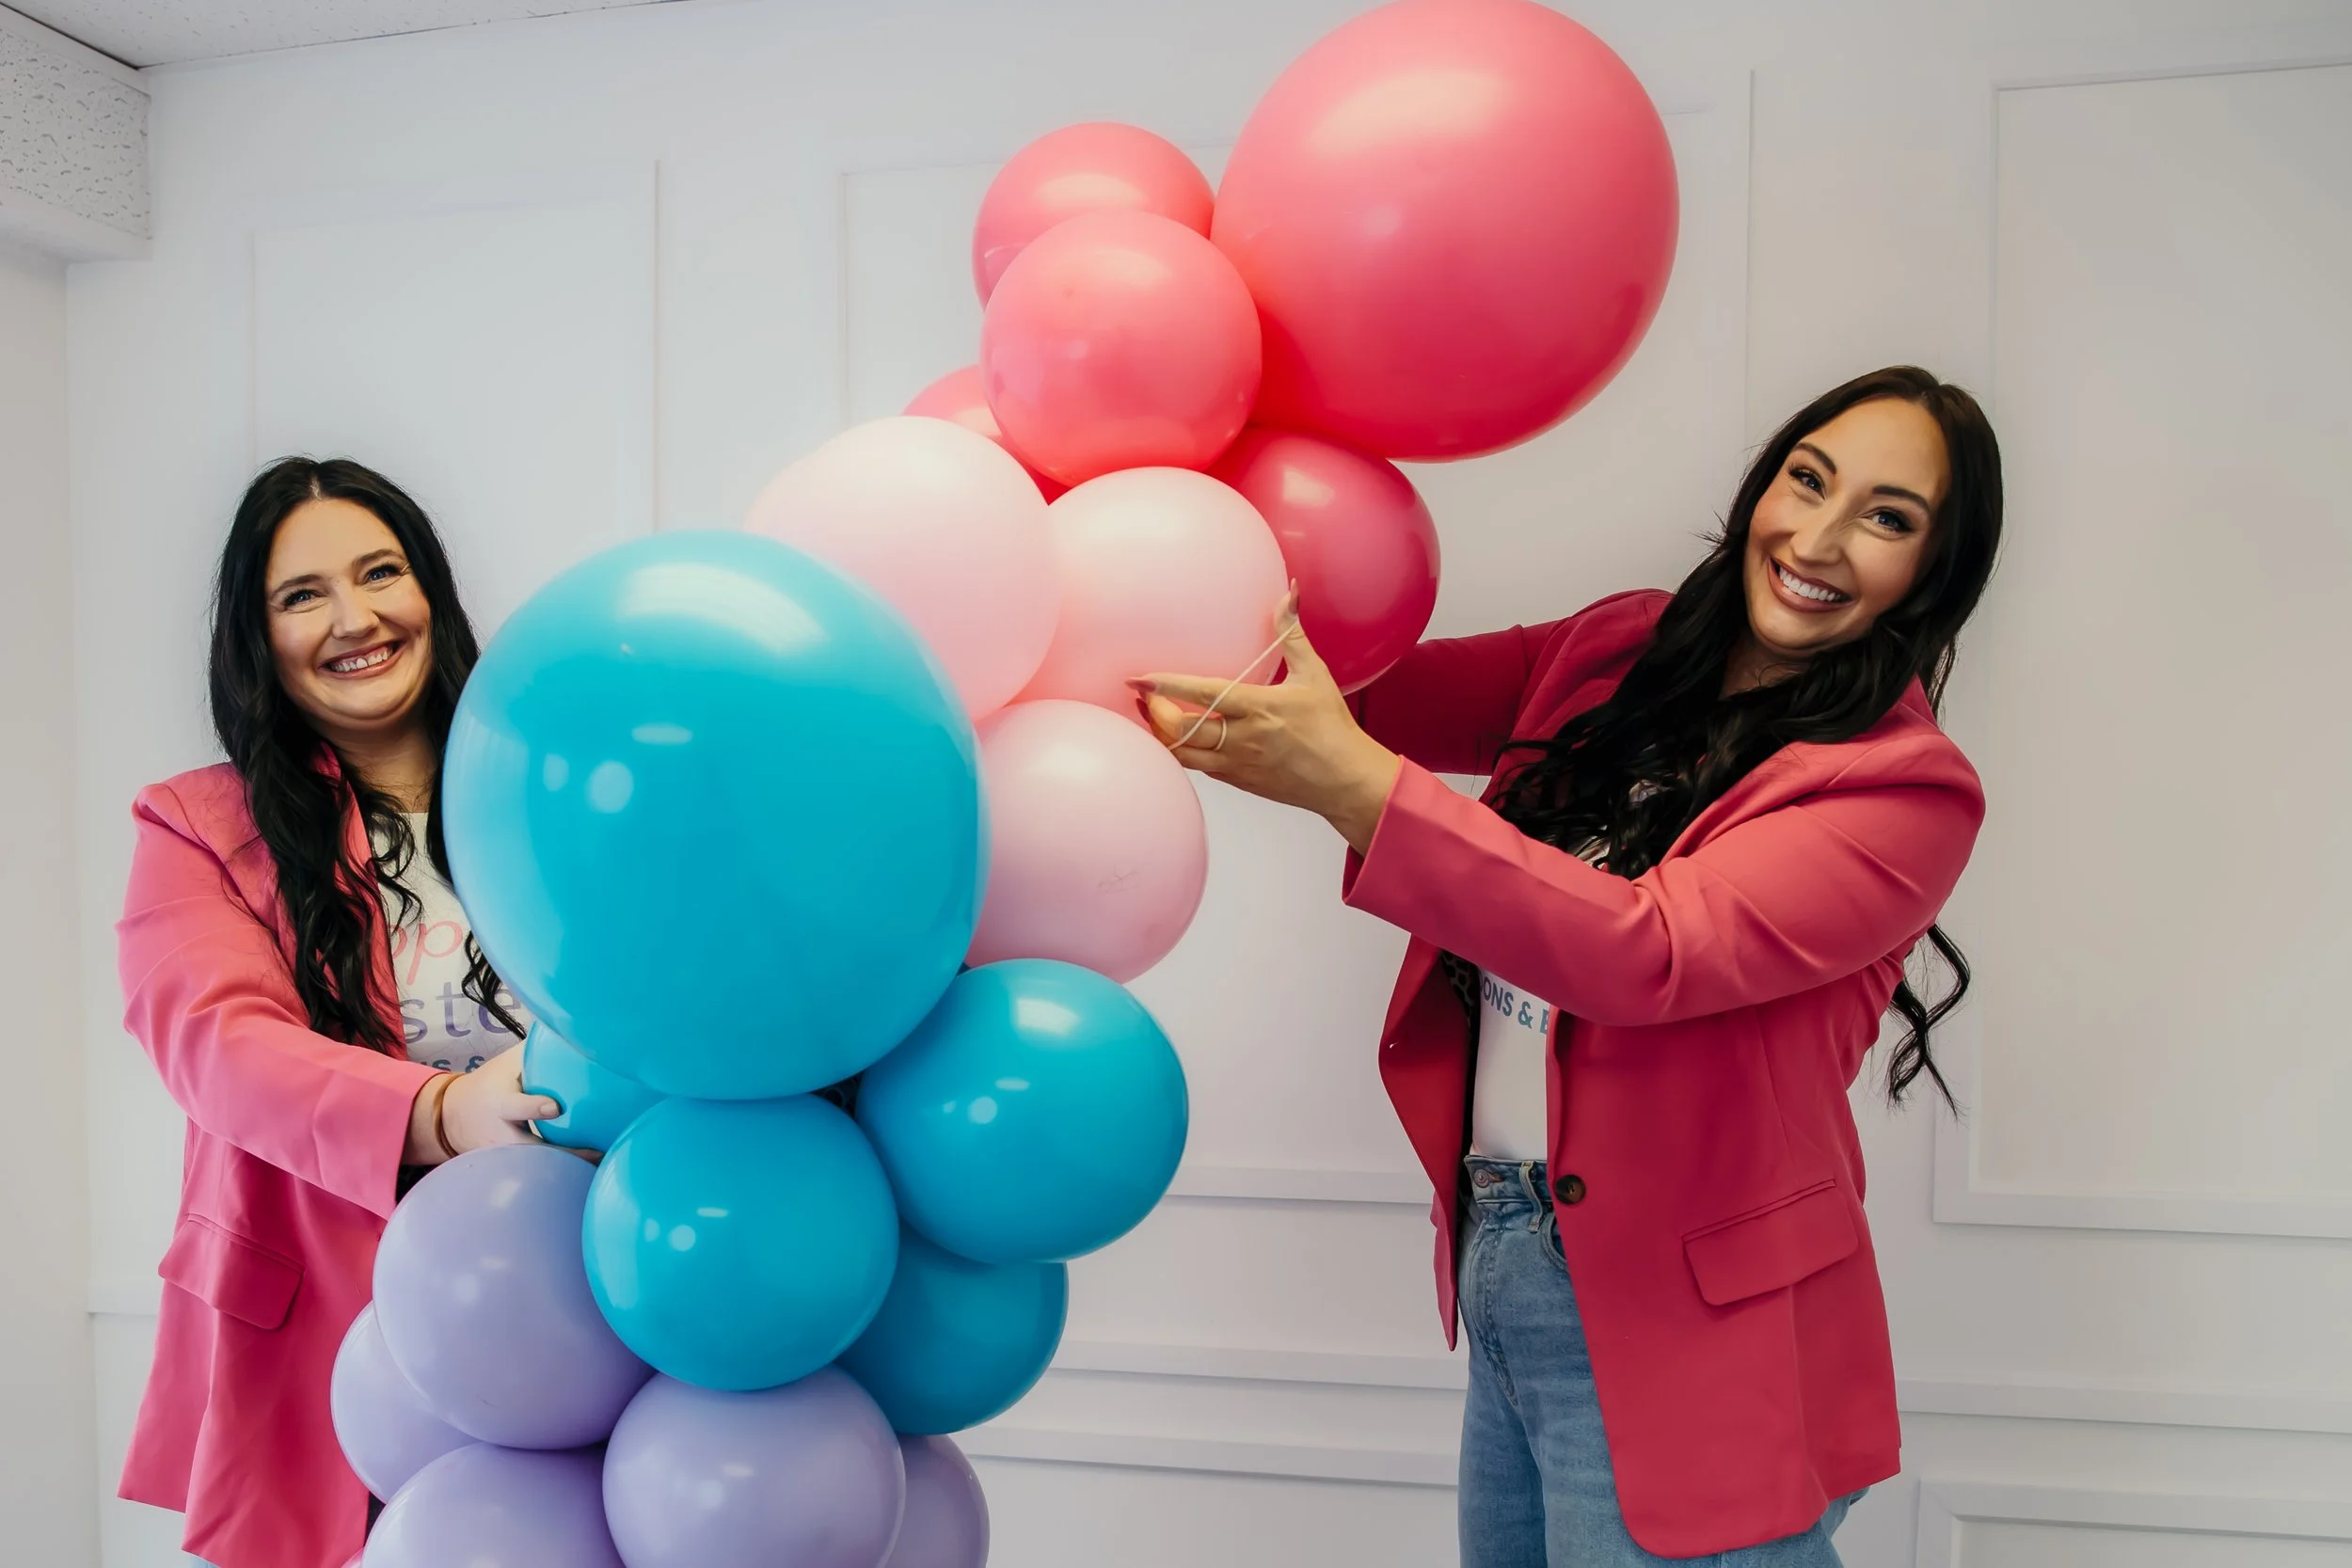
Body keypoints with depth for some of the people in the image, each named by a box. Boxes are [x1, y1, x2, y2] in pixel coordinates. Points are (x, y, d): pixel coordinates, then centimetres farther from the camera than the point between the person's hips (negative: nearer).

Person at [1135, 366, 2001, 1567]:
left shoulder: (1910, 789, -15)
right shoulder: (1620, 650, 3)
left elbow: (1650, 952, -28)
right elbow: (1387, 690, 5)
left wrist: (1355, 787, -35)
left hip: (1674, 1332, -6)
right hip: (1498, 1266, 6)